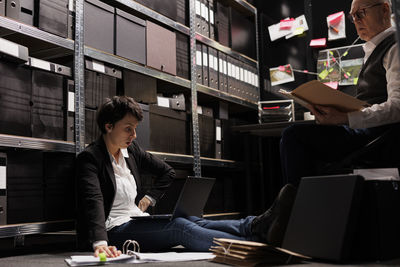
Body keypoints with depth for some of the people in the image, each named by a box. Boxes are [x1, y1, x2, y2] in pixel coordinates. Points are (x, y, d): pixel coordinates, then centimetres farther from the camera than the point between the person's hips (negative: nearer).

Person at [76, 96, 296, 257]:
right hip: (114, 231, -7)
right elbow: (93, 201, -28)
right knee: (180, 227, -33)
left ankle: (256, 226, -46)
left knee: (193, 222, -24)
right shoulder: (89, 158, -10)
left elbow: (167, 171, 25)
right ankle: (253, 245, -51)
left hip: (139, 222, 7)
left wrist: (149, 198, 8)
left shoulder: (131, 150, 13)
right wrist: (100, 243, -44)